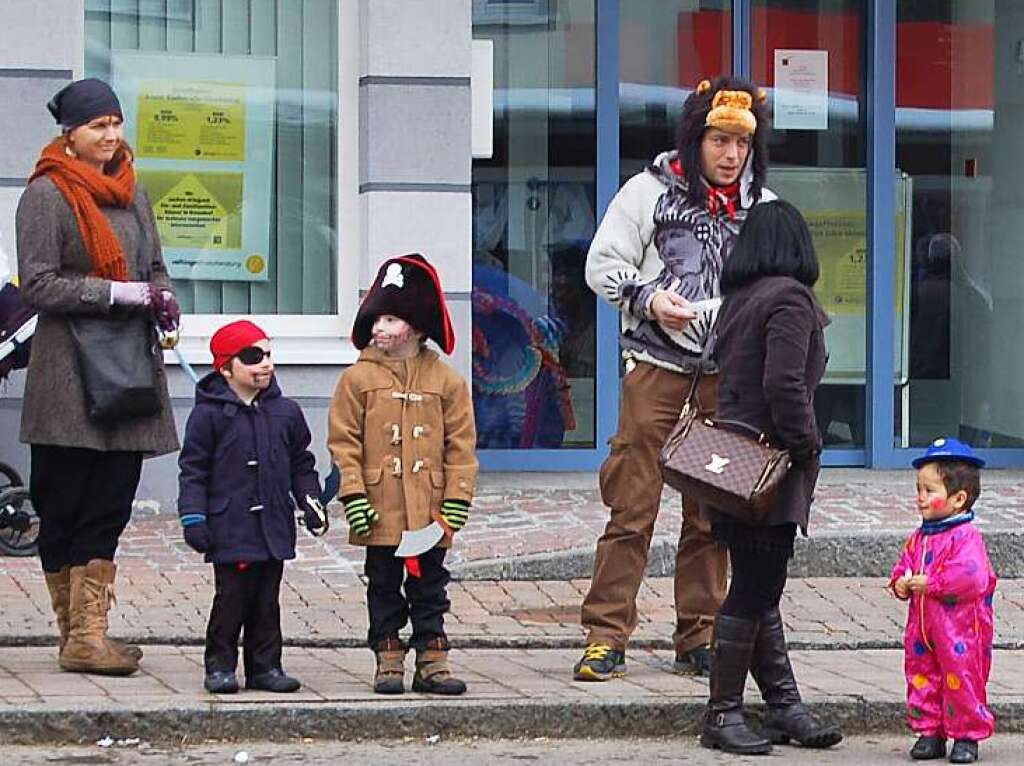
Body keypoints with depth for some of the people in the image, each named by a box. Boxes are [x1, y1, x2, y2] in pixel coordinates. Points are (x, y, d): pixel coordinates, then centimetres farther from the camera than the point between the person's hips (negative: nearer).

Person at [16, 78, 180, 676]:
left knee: (111, 503, 1)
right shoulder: (47, 194, -5)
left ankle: (90, 634, 0)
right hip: (68, 373, -6)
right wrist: (121, 293, -16)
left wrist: (163, 299, 0)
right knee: (63, 507, -2)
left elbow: (154, 265, 24)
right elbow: (38, 284, -11)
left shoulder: (131, 191, 16)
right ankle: (79, 634, 3)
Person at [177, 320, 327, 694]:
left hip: (274, 525, 4)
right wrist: (193, 517, -9)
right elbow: (193, 469, -3)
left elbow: (301, 464, 18)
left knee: (267, 599, 9)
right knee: (231, 597, -3)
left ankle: (265, 666, 16)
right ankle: (220, 666, 6)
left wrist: (311, 502, 7)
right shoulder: (209, 414, -5)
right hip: (229, 527, -4)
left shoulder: (285, 412, 9)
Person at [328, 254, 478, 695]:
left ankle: (432, 661, 14)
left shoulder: (445, 381, 2)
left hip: (430, 511, 1)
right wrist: (354, 495, -9)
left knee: (429, 588, 8)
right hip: (380, 512, -1)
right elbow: (344, 441, -1)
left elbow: (460, 444, 3)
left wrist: (457, 499, -2)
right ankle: (388, 661, 14)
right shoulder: (359, 378, -1)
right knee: (384, 588, 7)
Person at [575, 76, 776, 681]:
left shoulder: (764, 207, 10)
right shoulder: (650, 191, 0)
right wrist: (649, 298, -15)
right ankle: (607, 635, -4)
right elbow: (603, 265, 1)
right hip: (659, 361, -3)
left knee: (714, 507, 6)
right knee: (633, 502, -7)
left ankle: (699, 639, 13)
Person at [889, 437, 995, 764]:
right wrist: (901, 584, -5)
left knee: (962, 679, -1)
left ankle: (967, 736, 9)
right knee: (922, 676, 10)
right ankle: (929, 732, 20)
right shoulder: (919, 537, 11)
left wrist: (929, 583, -24)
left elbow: (971, 576, -27)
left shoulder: (966, 537, -15)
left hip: (961, 630, -8)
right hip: (922, 626, 8)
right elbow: (905, 565, 19)